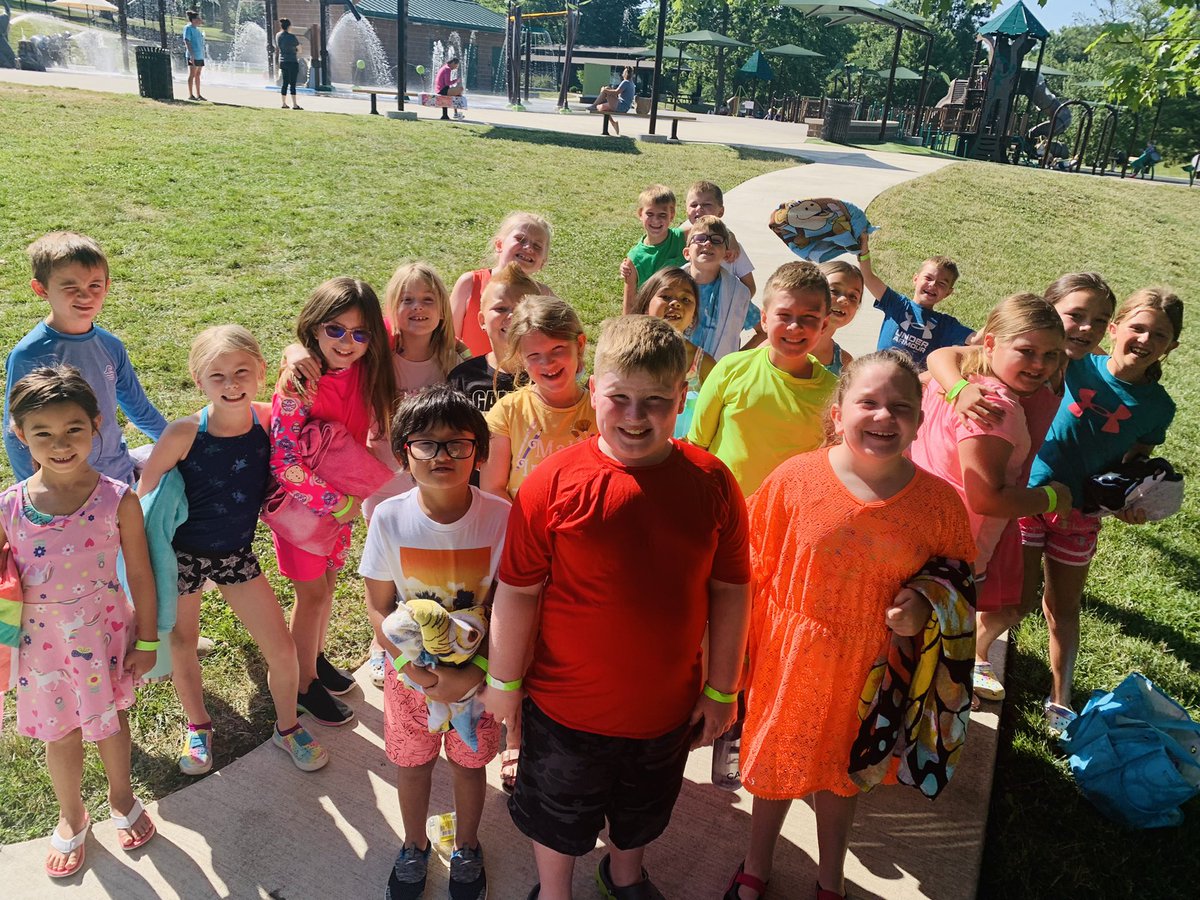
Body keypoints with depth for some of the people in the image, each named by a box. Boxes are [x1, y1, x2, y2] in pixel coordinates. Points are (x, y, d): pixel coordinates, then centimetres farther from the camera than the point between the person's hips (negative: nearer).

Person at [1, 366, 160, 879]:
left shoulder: (117, 500, -17)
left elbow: (140, 574, -8)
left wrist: (146, 640, -2)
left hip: (104, 635, -1)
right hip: (43, 642, 2)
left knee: (111, 718, 19)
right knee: (60, 733, 19)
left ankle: (121, 797, 48)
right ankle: (71, 816, 47)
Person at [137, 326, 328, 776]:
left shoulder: (269, 420, -15)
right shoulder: (183, 434, -23)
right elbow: (146, 494, -9)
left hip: (237, 552, 2)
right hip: (183, 552, -2)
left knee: (282, 651, 4)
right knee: (183, 645, 18)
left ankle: (287, 727, 32)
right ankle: (198, 726, 46)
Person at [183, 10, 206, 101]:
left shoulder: (197, 29, 17)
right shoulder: (188, 28, -8)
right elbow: (186, 41, -15)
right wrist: (191, 54, -21)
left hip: (200, 56, 8)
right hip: (193, 56, -8)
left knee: (198, 75, 11)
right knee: (192, 75, -4)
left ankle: (198, 95, 16)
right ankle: (190, 95, -1)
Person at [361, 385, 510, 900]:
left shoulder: (500, 517, -21)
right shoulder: (389, 519, -18)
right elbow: (379, 608, -9)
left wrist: (474, 674, -21)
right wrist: (416, 669, -20)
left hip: (477, 674, -1)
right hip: (410, 674, 1)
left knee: (469, 763, 19)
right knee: (412, 762, 21)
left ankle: (466, 847, 49)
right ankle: (414, 847, 50)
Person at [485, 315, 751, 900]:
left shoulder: (711, 482, -14)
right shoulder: (553, 482, -21)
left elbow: (730, 590, -4)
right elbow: (518, 591, -12)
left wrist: (721, 690, 1)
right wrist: (504, 682, -4)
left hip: (668, 706, 3)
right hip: (566, 707, -2)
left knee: (642, 812, 30)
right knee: (558, 818, 24)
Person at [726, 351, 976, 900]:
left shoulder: (938, 501, -13)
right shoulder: (795, 479, -17)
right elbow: (751, 568, -7)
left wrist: (925, 606, -16)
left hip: (871, 665, 1)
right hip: (789, 657, -1)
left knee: (842, 772, 24)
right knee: (776, 766, 20)